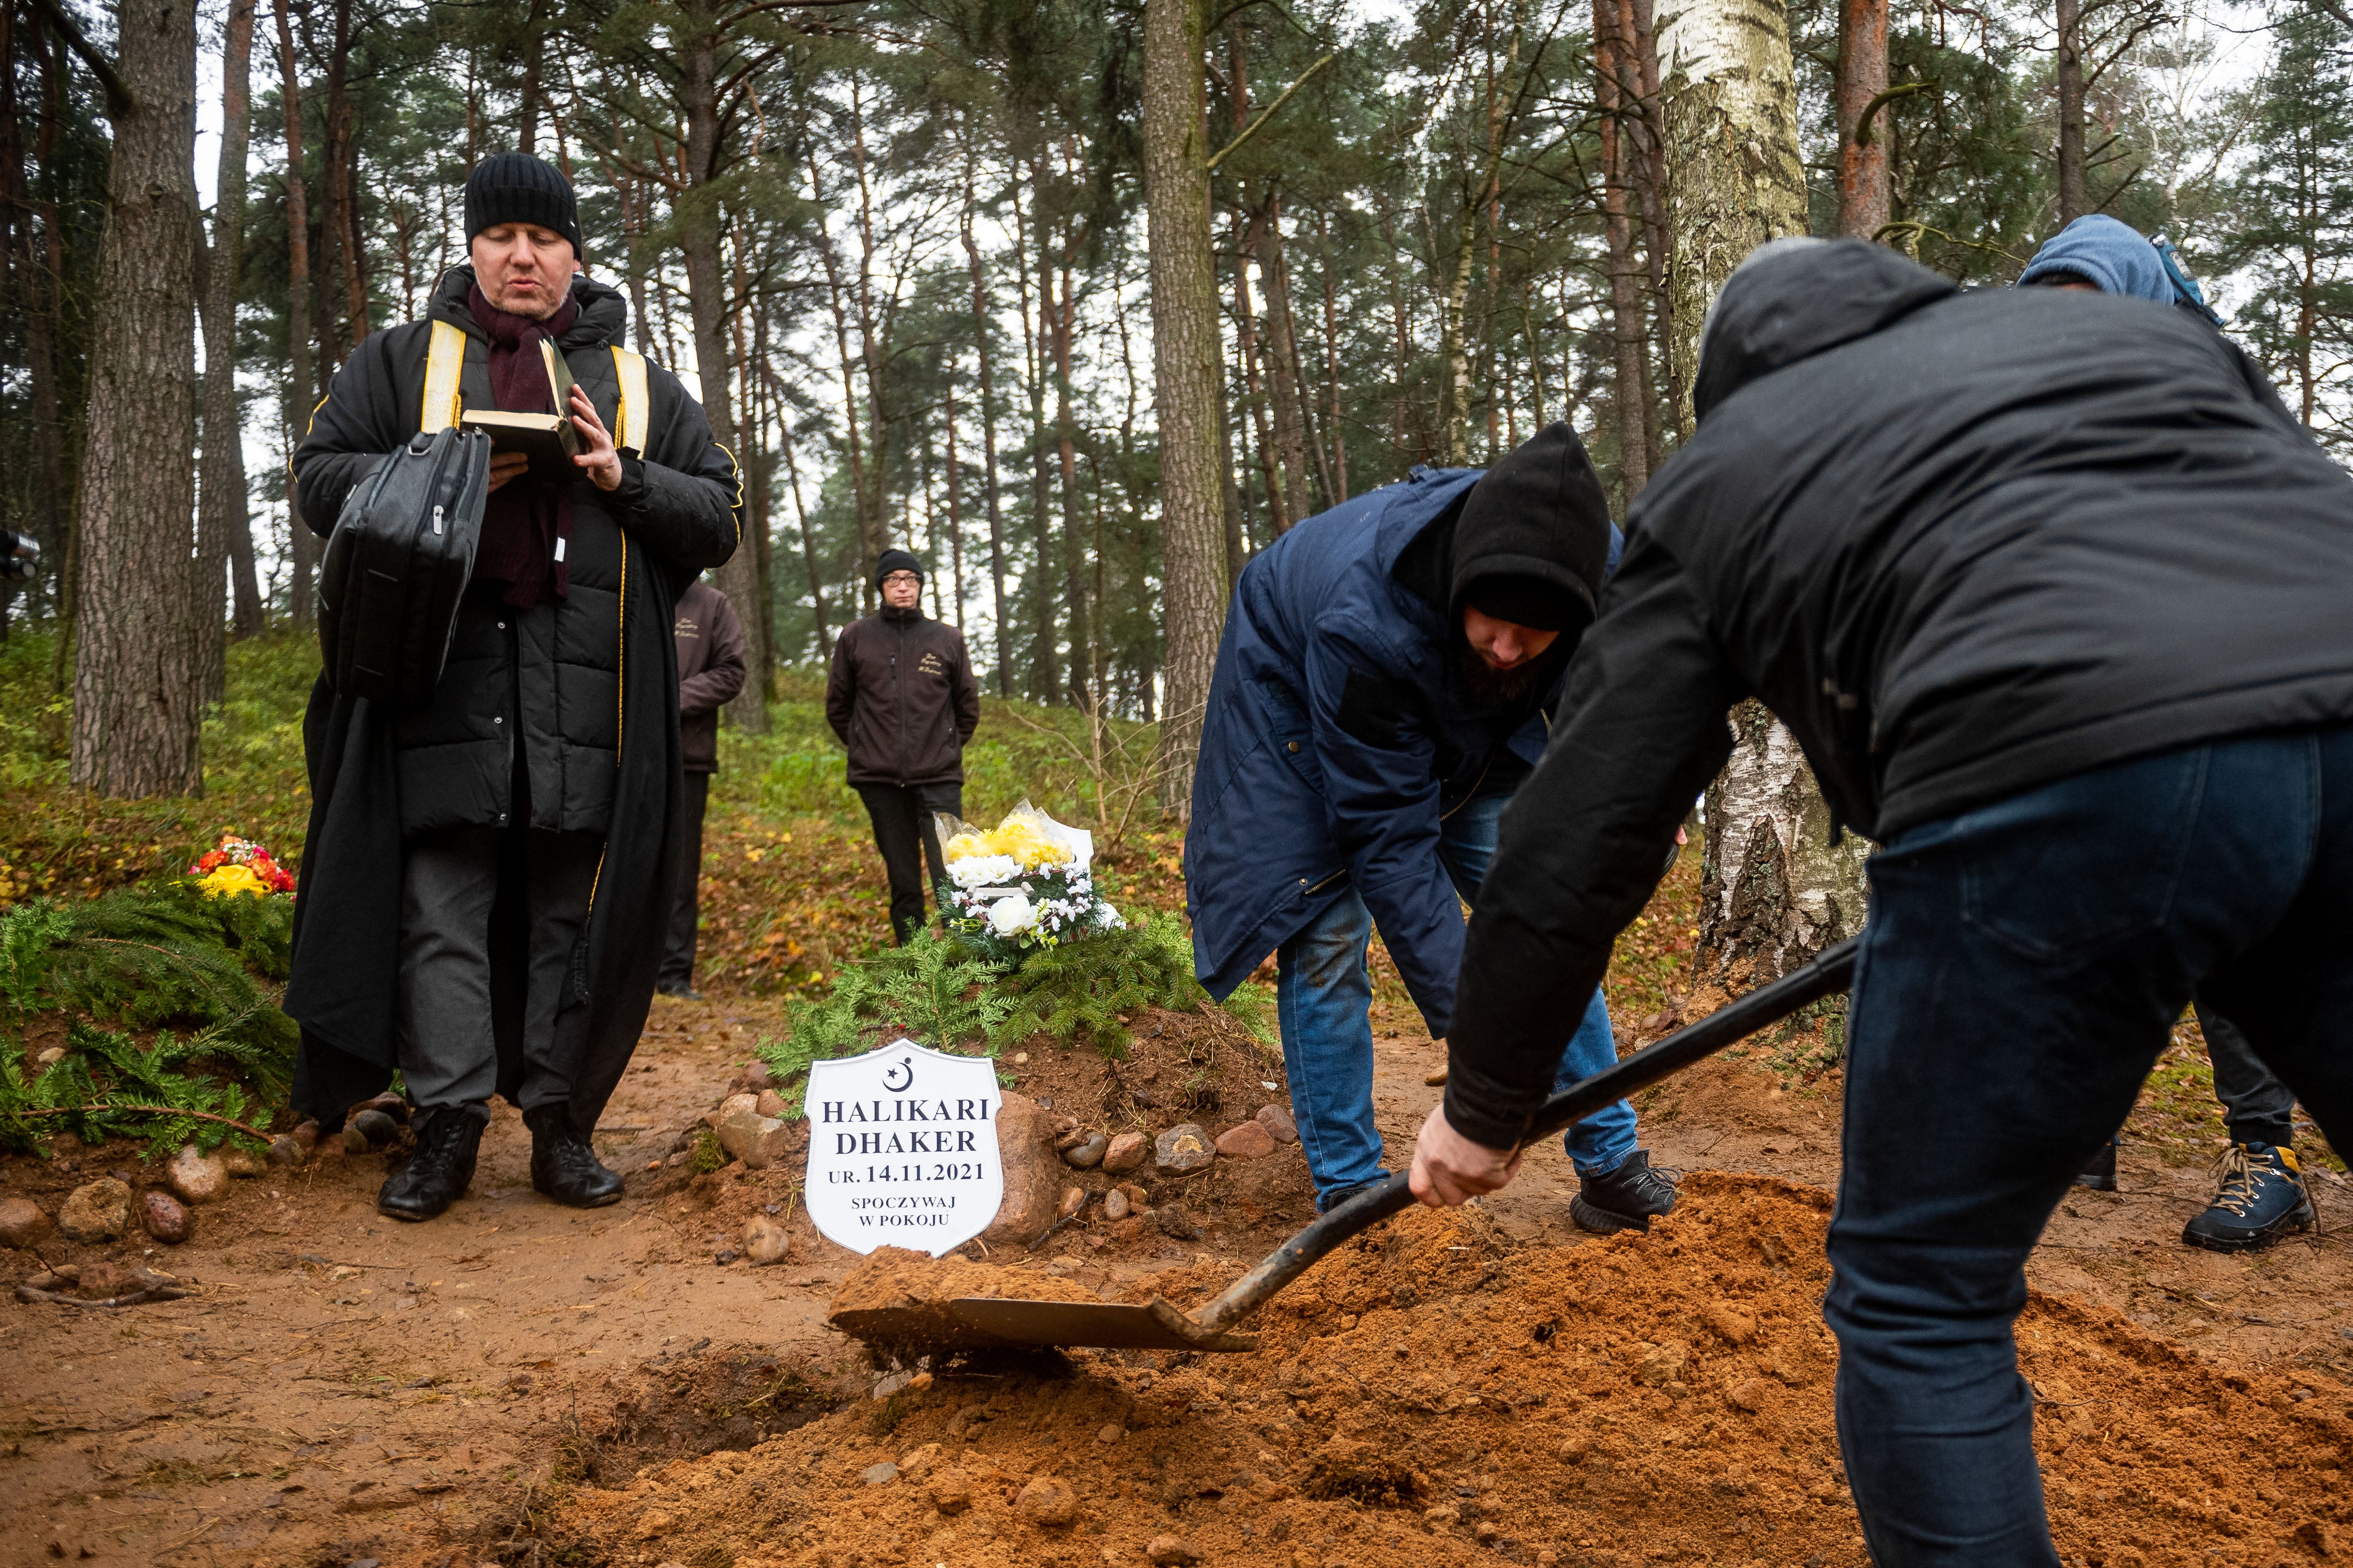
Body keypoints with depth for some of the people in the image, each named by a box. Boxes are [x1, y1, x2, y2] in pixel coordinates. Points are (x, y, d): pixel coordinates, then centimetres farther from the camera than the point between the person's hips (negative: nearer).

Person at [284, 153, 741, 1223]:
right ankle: (447, 1123, 3)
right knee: (442, 905, -3)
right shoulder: (402, 361, 16)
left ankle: (560, 1123, 9)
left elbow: (719, 520, 13)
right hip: (445, 673, 0)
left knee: (574, 911, 2)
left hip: (588, 683, 1)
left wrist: (626, 480, -6)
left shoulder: (638, 384, 17)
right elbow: (320, 477, 9)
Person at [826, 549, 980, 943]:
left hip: (938, 778, -1)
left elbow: (968, 706, 15)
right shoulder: (855, 637, 5)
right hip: (879, 779, 1)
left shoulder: (947, 639, 6)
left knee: (950, 875, -9)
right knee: (902, 881, 8)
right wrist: (865, 748, 12)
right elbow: (838, 706, 14)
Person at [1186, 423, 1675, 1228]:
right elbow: (1390, 840, -39)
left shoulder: (1606, 568, -32)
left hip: (1464, 724, 5)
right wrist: (1468, 1020, -38)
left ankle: (1612, 1167, 10)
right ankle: (1349, 1195, -2)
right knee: (1326, 933, -14)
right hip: (1295, 695, -4)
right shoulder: (1364, 625, -45)